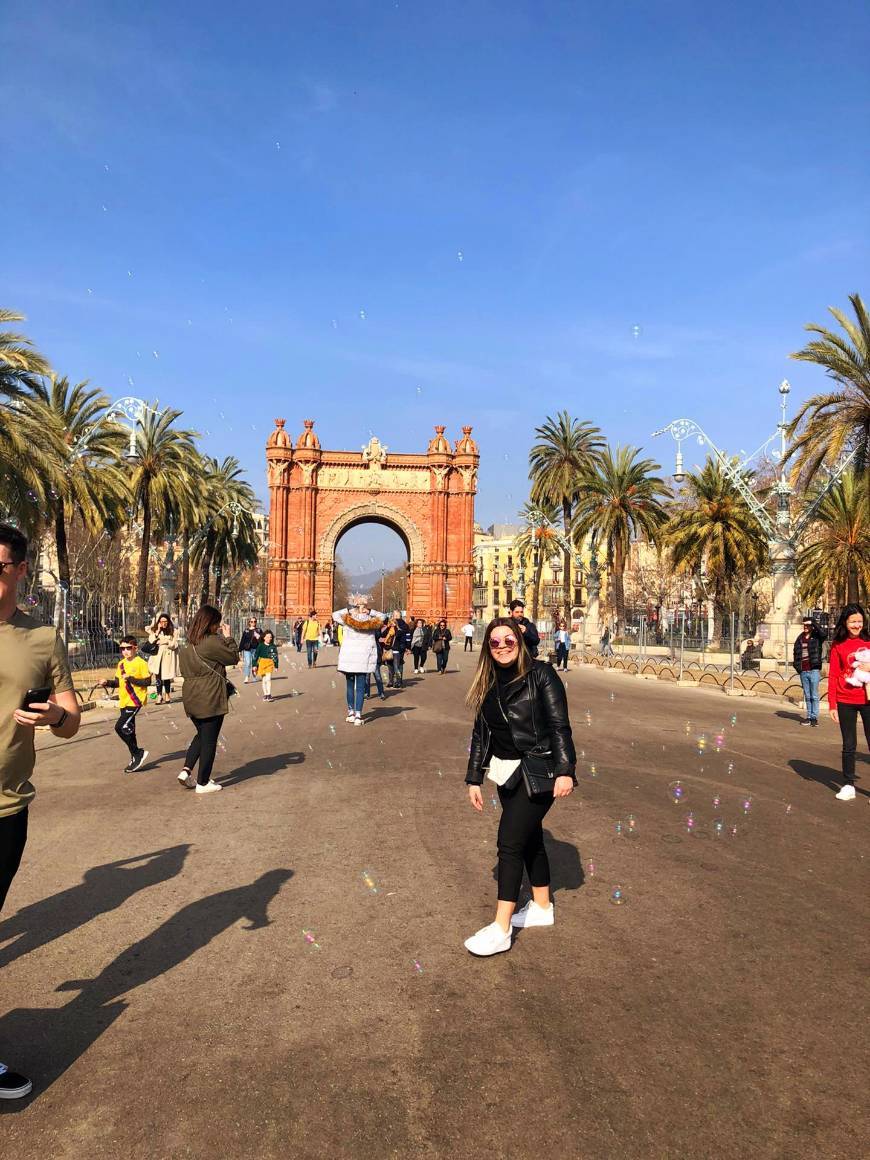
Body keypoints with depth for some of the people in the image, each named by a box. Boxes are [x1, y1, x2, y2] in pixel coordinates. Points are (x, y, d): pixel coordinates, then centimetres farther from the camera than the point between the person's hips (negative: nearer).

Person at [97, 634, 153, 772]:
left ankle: (138, 753, -4)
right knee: (128, 730, 13)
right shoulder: (121, 664, 11)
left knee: (120, 727, -17)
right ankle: (135, 760, 24)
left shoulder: (141, 663, -10)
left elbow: (147, 681, -14)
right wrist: (107, 682, -1)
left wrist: (131, 679, -20)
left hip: (135, 701, -8)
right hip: (124, 702, 8)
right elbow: (118, 682, 17)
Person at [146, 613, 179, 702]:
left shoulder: (173, 631, 4)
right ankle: (159, 696, -1)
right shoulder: (154, 630, 9)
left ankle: (167, 697, 12)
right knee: (158, 677, -5)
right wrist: (158, 631, -9)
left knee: (167, 678, 2)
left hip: (168, 657, -1)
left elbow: (174, 645, 1)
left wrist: (166, 642, -13)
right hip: (157, 656, 1)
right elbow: (150, 641, -6)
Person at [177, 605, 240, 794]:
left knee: (201, 735, 24)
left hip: (191, 698, 7)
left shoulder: (188, 644, 7)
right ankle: (203, 783, 13)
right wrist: (228, 637, 2)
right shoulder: (212, 642, -18)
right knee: (209, 740, 5)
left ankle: (186, 770, 11)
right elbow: (233, 658, -8)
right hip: (210, 698, -7)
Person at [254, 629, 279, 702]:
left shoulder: (273, 646, 1)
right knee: (264, 680, 7)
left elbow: (275, 657, 8)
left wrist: (276, 666, 7)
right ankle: (265, 694, 17)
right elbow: (256, 655, 2)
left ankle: (269, 695, -10)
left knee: (268, 679, -13)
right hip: (261, 663, 1)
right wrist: (255, 665, -2)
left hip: (270, 664, -1)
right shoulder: (260, 646, -1)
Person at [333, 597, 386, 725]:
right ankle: (358, 715, -3)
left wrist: (348, 609, 6)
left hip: (349, 656, 0)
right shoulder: (372, 622, -4)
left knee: (349, 684, 14)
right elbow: (382, 616, 14)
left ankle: (351, 712, 18)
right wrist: (370, 612, 5)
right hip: (364, 657, 0)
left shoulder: (347, 620, -7)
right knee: (360, 686, 2)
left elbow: (335, 614, 9)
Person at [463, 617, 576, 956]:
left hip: (538, 771, -6)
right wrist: (474, 779, 10)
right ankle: (542, 907, 35)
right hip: (506, 772, 7)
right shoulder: (488, 684, 6)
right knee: (530, 838, 18)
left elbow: (560, 725, -15)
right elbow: (481, 733, 11)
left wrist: (565, 771, -21)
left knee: (509, 841, -10)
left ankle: (500, 929, -4)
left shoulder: (540, 674, -12)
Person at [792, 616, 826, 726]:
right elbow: (795, 653, 16)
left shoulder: (817, 637, -2)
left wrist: (813, 623, -24)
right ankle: (809, 716, 16)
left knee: (814, 696, 0)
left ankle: (814, 717, 5)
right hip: (803, 672, 5)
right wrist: (797, 667, 6)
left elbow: (823, 634, -26)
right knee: (807, 696, 10)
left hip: (814, 670, -4)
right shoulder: (800, 639, 11)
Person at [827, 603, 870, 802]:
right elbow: (833, 676, 0)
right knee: (849, 745, 10)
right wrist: (832, 705, -4)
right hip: (846, 702, 0)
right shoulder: (838, 646, 0)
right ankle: (848, 785, 19)